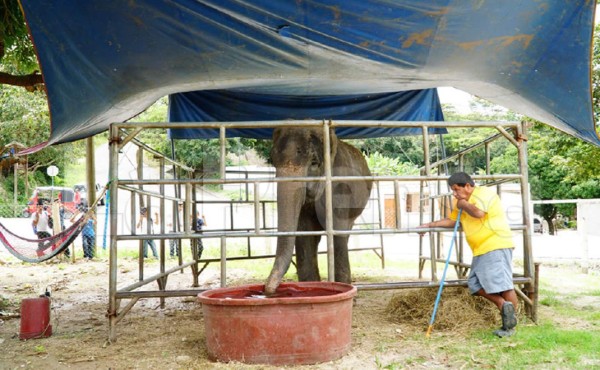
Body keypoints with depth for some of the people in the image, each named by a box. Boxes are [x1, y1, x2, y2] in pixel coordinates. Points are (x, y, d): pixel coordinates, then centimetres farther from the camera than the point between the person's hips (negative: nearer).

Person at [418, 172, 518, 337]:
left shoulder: (484, 193, -8)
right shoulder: (463, 201, 20)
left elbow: (478, 212, -28)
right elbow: (451, 220, 29)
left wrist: (463, 205, -9)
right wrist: (429, 225, 22)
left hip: (496, 245, -10)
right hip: (481, 250, 10)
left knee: (502, 283, -10)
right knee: (476, 284, 3)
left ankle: (511, 324, -5)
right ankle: (504, 305, 1)